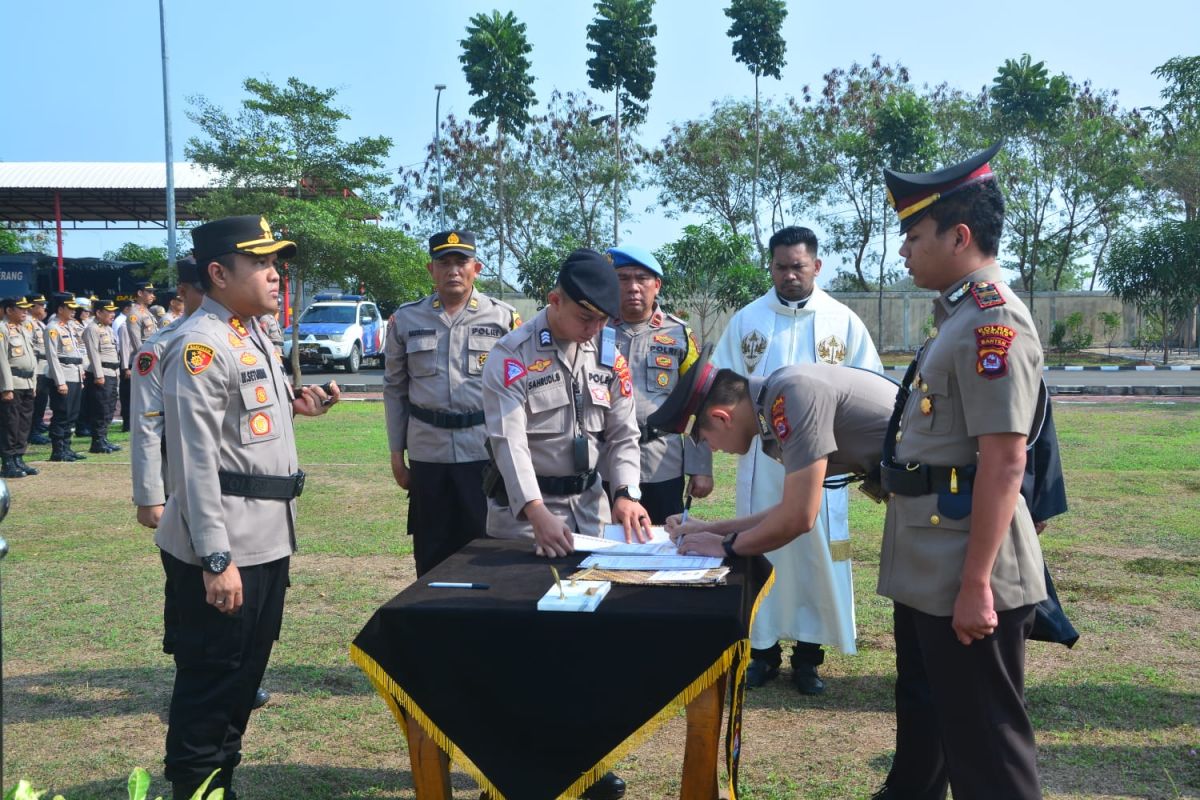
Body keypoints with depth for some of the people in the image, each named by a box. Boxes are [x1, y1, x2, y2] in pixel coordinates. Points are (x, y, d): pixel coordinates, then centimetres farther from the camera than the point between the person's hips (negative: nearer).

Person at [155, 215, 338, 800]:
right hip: (223, 550, -10)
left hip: (267, 540, 10)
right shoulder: (200, 345, -16)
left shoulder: (253, 334, 14)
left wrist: (294, 403, 10)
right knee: (209, 678, 3)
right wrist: (216, 559, -24)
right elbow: (194, 459, -22)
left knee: (246, 670, 20)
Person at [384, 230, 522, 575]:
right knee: (432, 554, 11)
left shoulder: (504, 318, 1)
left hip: (487, 454, -1)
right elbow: (395, 389, 10)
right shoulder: (405, 320, 5)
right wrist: (396, 455, 7)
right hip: (427, 455, 2)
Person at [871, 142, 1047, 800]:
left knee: (982, 739, 4)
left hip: (963, 576, -10)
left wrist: (976, 584, -24)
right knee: (923, 718, 25)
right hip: (927, 568, 10)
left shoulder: (993, 320, -19)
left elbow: (1003, 462, -24)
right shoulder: (960, 315, 12)